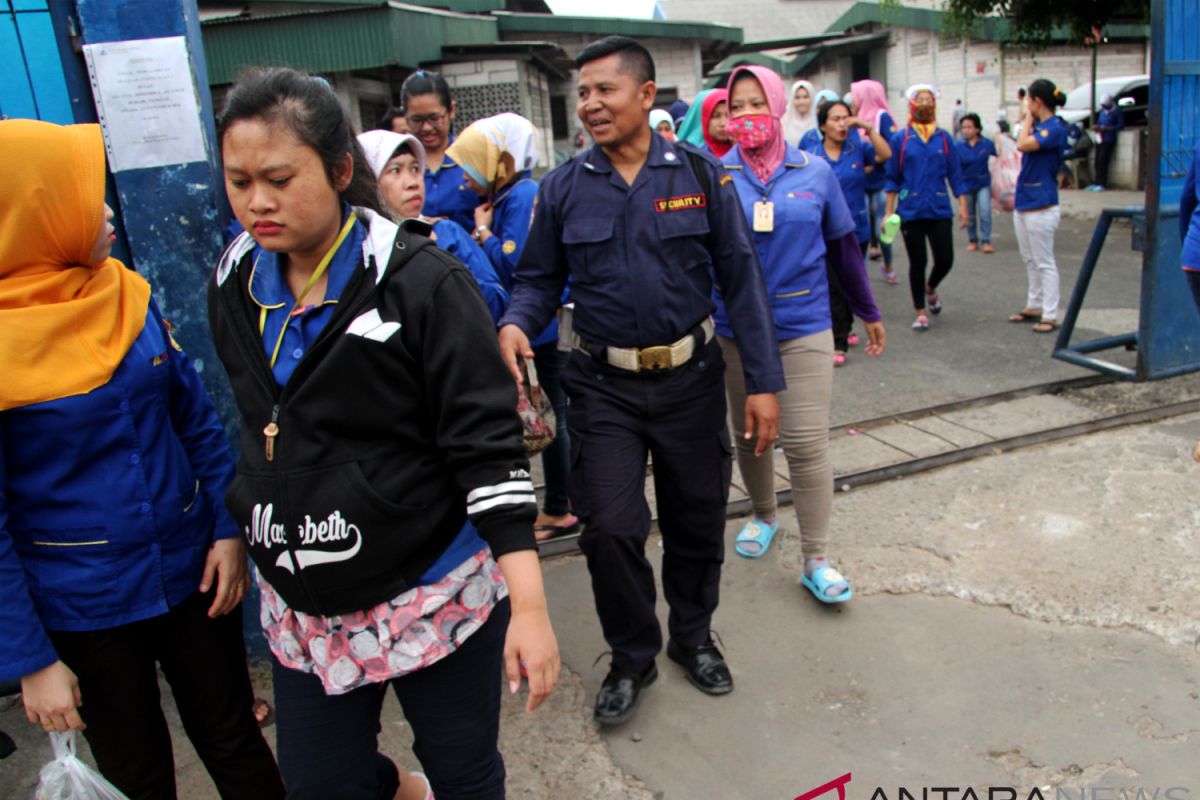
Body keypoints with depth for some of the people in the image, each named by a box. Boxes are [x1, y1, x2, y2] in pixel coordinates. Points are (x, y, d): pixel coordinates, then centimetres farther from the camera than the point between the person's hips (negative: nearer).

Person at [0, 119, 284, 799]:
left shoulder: (131, 295, -3)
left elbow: (196, 417, 5)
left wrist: (229, 528, -1)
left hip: (193, 571, 3)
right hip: (82, 608, -3)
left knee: (235, 743, 17)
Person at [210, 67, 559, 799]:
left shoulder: (422, 279, -16)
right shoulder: (235, 286, 2)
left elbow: (490, 444, -18)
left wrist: (528, 603, -21)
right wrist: (243, 531, 23)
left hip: (435, 593, -5)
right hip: (301, 606, 5)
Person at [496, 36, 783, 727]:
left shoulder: (700, 175, -3)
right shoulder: (563, 188, -1)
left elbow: (741, 277, -2)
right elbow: (540, 278, 6)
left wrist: (764, 381, -5)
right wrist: (516, 323, -17)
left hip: (691, 377, 1)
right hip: (605, 385, 0)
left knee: (697, 520, 13)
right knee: (610, 527, -3)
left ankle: (694, 636, 40)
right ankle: (632, 657, 23)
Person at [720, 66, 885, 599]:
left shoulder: (815, 172, 0)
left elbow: (843, 247, 8)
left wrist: (869, 313, 15)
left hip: (803, 327, -1)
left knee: (807, 444, -4)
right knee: (748, 434, 16)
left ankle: (816, 560, 8)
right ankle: (764, 515, 42)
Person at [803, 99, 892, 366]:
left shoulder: (858, 149, 1)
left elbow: (885, 155, -14)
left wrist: (868, 128, -20)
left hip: (857, 230, 3)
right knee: (835, 287, -4)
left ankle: (842, 331, 32)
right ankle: (838, 344, 2)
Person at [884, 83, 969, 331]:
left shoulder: (944, 138, 5)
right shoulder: (900, 139, 0)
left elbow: (955, 174, 7)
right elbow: (893, 178, 3)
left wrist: (962, 205, 1)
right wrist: (889, 211, -1)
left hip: (940, 210, 2)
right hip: (911, 211, -2)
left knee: (945, 260, 0)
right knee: (917, 262, 3)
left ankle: (930, 289, 34)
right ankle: (920, 313, 17)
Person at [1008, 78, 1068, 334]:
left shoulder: (1055, 128, -16)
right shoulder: (1038, 126, 10)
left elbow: (1022, 144, -24)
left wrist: (1028, 117, -13)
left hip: (1041, 206, -9)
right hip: (1024, 204, 9)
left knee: (1045, 263, -3)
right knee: (1030, 260, 18)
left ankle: (1050, 316, 3)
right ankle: (1034, 307, 29)